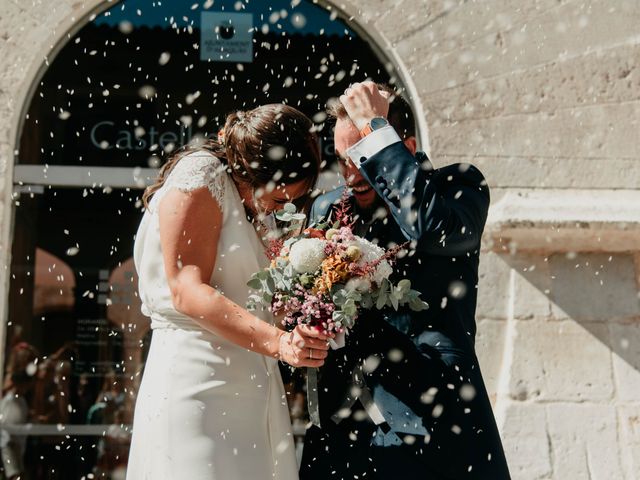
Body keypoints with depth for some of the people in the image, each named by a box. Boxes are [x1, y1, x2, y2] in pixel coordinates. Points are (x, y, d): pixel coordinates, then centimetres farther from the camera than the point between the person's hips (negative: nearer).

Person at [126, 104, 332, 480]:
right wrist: (278, 342, -26)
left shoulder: (257, 213, 19)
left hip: (251, 391, 8)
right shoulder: (200, 175, -7)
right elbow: (187, 291, -17)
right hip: (197, 382, -8)